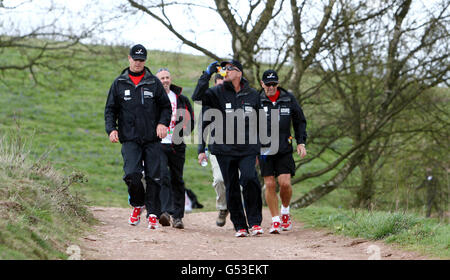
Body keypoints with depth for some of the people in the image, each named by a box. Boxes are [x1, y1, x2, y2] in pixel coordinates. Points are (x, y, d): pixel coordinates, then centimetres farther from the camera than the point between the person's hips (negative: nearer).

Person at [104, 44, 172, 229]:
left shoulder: (154, 83, 8)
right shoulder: (119, 83, 10)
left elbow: (165, 106, 13)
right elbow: (110, 109, 12)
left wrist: (163, 123, -5)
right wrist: (111, 128, -4)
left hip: (152, 139, 0)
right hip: (130, 139, 0)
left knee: (153, 177, -2)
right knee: (132, 174, -15)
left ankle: (153, 214, 6)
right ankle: (137, 204, 11)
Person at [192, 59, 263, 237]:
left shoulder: (253, 95, 9)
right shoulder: (218, 92, 4)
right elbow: (197, 98, -14)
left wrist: (263, 147, 16)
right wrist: (207, 74, -18)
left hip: (248, 148, 0)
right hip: (224, 149, 0)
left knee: (249, 179, -20)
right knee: (231, 188, 3)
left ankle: (254, 222, -8)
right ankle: (239, 226, 13)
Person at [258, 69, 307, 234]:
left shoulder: (289, 99, 2)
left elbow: (300, 121, 13)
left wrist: (301, 142, 4)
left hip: (284, 149, 1)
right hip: (264, 150, -1)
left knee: (285, 183, -9)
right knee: (270, 184, -3)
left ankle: (285, 211, 18)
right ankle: (275, 220, 7)